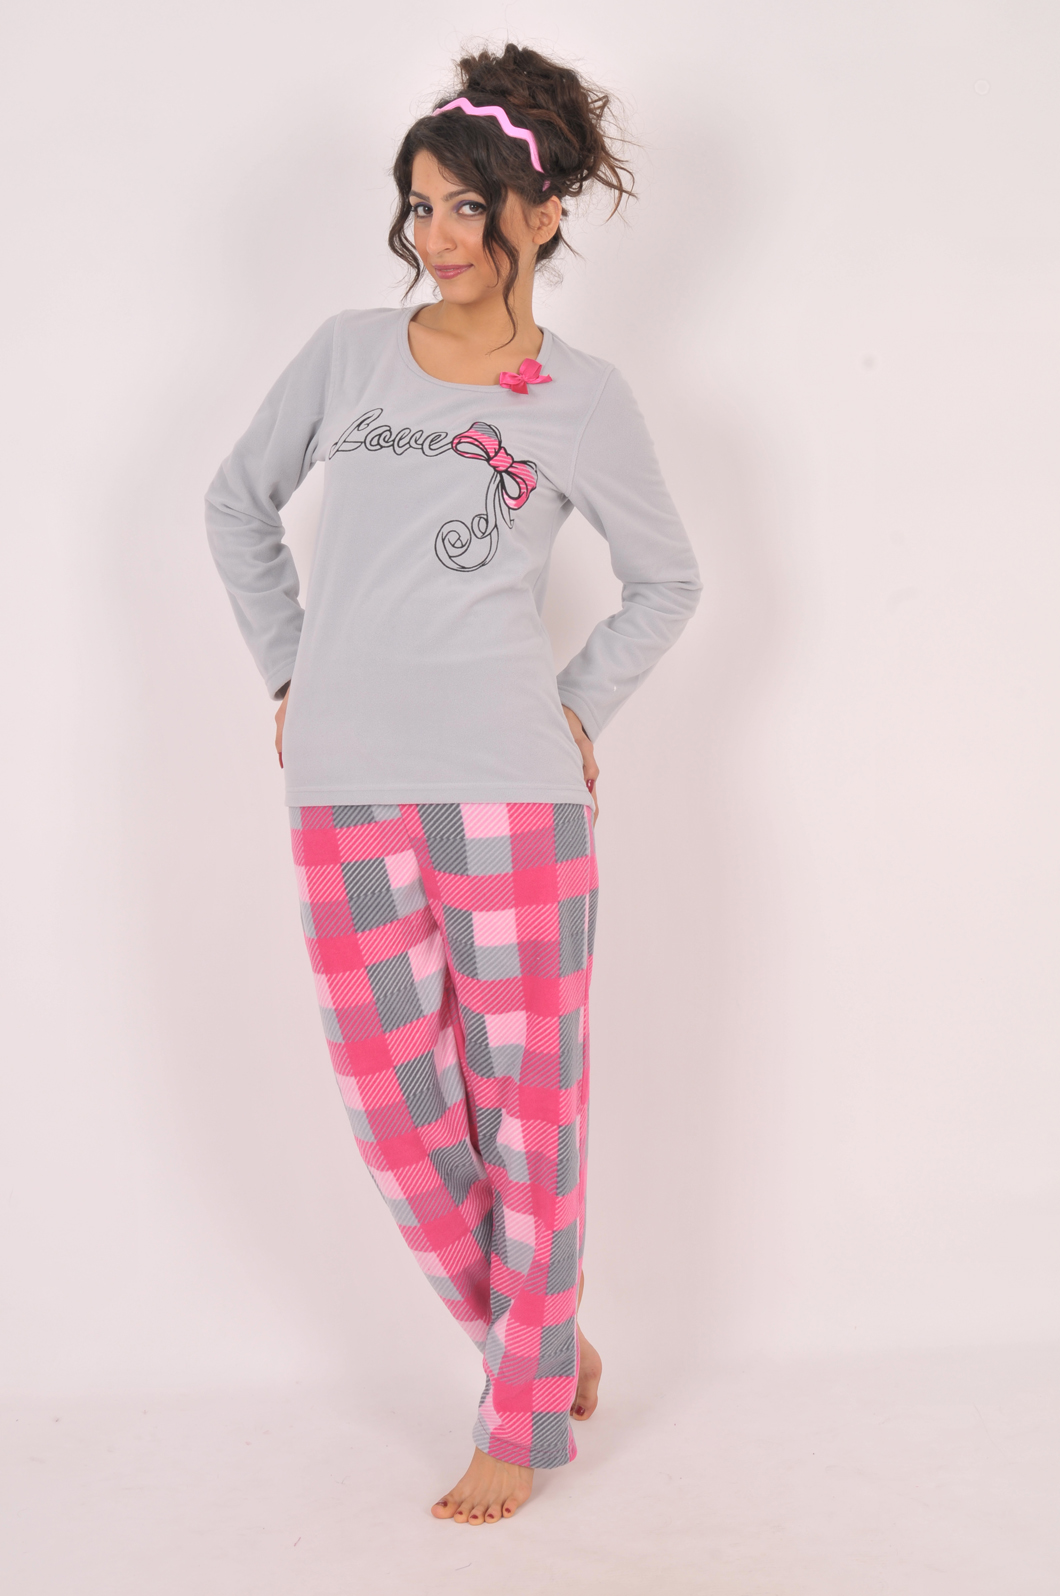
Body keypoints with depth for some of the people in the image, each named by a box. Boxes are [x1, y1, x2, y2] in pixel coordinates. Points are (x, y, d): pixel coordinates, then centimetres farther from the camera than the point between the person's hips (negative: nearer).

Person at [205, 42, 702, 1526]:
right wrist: (289, 668, 14)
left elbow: (667, 581, 15)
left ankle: (523, 1417, 20)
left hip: (512, 788, -2)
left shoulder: (584, 399, 4)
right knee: (394, 1105, 6)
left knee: (525, 1097, 3)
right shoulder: (349, 353, 9)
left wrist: (580, 707, 5)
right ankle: (538, 1337, 30)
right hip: (346, 790, 3)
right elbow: (239, 503, 21)